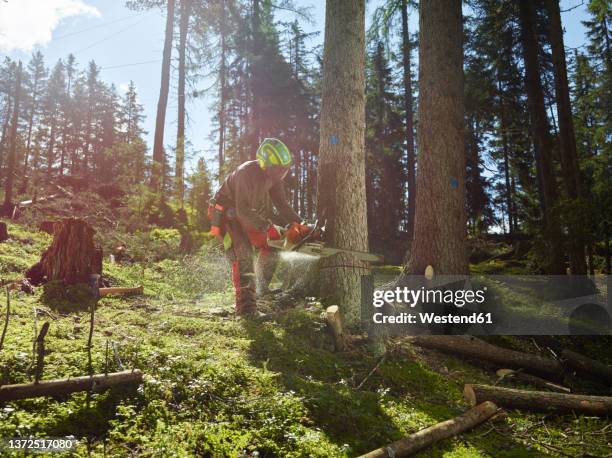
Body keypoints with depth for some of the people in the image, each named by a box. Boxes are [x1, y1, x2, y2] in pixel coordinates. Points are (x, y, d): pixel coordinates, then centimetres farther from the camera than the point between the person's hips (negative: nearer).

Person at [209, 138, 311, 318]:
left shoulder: (273, 175, -8)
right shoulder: (247, 173, -33)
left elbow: (281, 204, -5)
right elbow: (243, 210, -35)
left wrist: (298, 224, -17)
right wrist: (267, 227, -38)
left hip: (246, 214, 8)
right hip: (227, 214, -8)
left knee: (271, 246, 8)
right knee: (243, 254, -22)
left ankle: (263, 289, 28)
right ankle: (246, 307, -24)